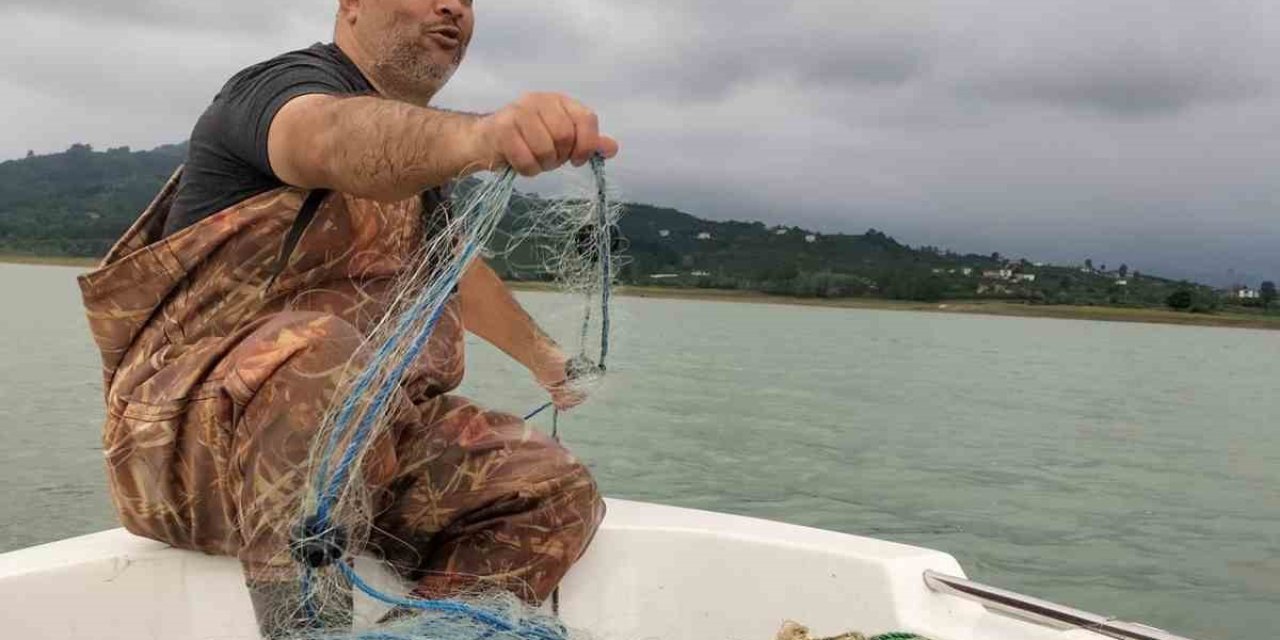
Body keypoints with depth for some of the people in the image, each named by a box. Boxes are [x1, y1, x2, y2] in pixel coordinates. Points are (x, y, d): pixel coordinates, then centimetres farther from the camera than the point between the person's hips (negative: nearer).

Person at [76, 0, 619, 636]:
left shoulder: (418, 153, 16)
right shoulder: (287, 81, -8)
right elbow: (335, 137, -35)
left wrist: (542, 356, 43)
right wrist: (476, 135, -56)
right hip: (199, 427, -7)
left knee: (553, 488, -8)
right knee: (321, 354, -38)